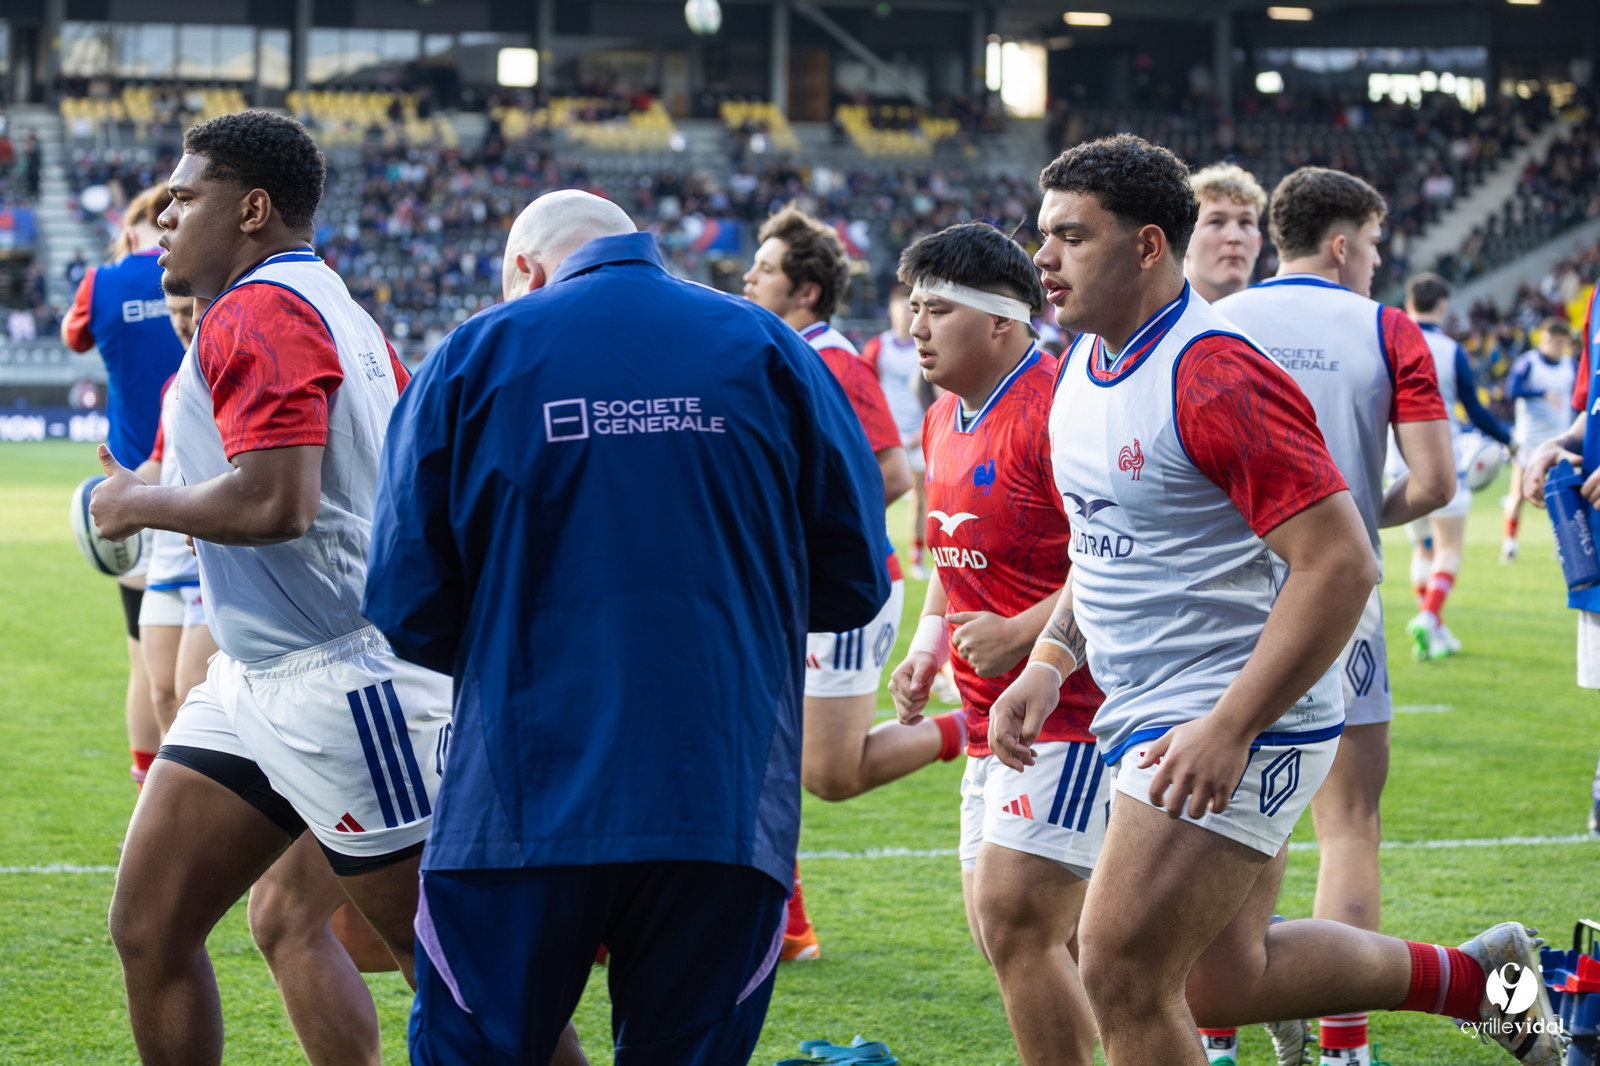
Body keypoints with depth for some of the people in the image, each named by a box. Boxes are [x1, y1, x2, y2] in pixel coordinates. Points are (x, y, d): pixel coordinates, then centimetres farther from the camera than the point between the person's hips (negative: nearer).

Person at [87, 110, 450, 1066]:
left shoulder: (259, 313, -16)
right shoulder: (327, 304, 16)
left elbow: (275, 501, -29)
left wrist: (140, 503, -12)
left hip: (343, 680, -11)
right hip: (253, 680, 11)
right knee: (149, 924, 6)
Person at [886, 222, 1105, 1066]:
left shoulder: (1055, 409, -18)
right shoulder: (946, 419, 13)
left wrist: (1022, 635, -22)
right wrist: (929, 643, 11)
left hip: (1071, 712, -10)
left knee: (1017, 923, -15)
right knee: (999, 924, 13)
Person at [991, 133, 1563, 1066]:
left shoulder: (1216, 377, -21)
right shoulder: (1085, 364, 8)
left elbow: (1341, 565, -24)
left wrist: (1228, 732, -26)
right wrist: (1049, 662, 9)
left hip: (1236, 735, -10)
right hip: (1150, 716, 10)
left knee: (1123, 978, -12)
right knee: (1222, 985, 15)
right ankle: (1477, 975, 33)